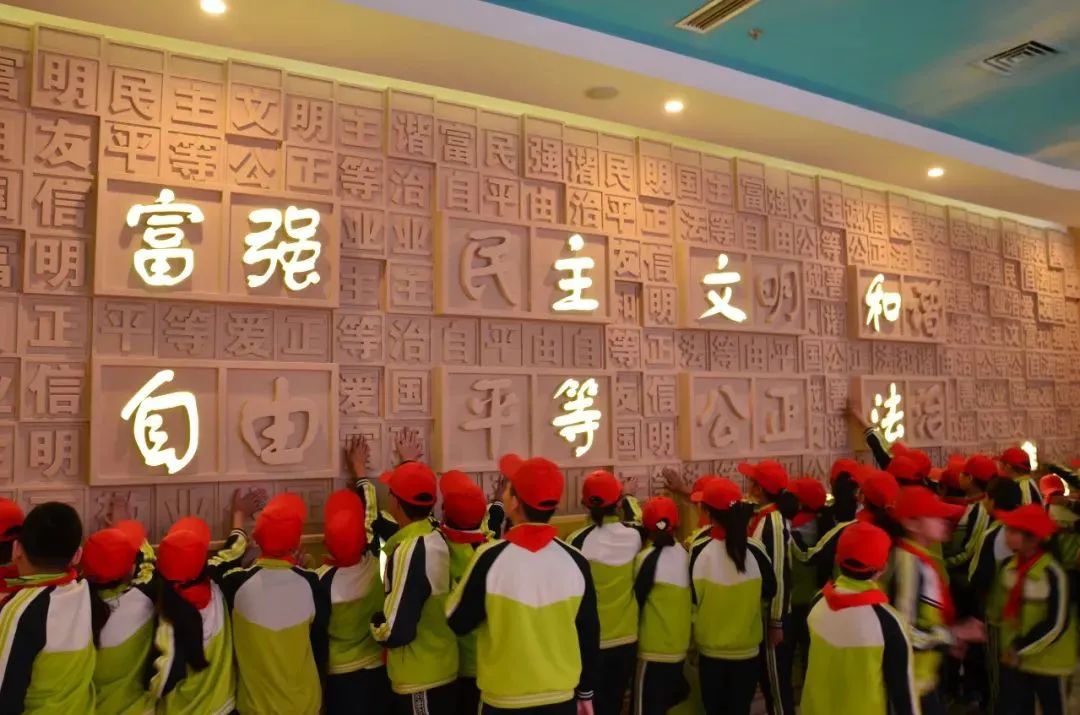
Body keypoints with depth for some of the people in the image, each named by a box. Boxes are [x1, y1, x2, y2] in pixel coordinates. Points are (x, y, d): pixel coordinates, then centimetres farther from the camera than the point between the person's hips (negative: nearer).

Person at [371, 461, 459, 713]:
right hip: (442, 671, 9)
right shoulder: (435, 536, 1)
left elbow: (395, 631, -25)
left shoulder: (410, 551, -25)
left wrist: (374, 622, -4)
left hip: (419, 681, -8)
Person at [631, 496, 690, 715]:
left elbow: (637, 600, -11)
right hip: (679, 646, 6)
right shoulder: (684, 554, -1)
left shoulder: (648, 558, -18)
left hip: (653, 648, -6)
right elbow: (688, 598, 8)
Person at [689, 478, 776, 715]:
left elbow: (691, 599, -7)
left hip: (710, 648, 0)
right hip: (747, 647, 1)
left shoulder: (699, 550, -18)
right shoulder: (755, 550, -15)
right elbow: (770, 593, 1)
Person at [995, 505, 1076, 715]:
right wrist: (1010, 646, 8)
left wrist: (1021, 649, -16)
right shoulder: (1010, 565, -3)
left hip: (1048, 662, -5)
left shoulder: (1052, 572, -23)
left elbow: (1055, 624, -21)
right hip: (1014, 659, 6)